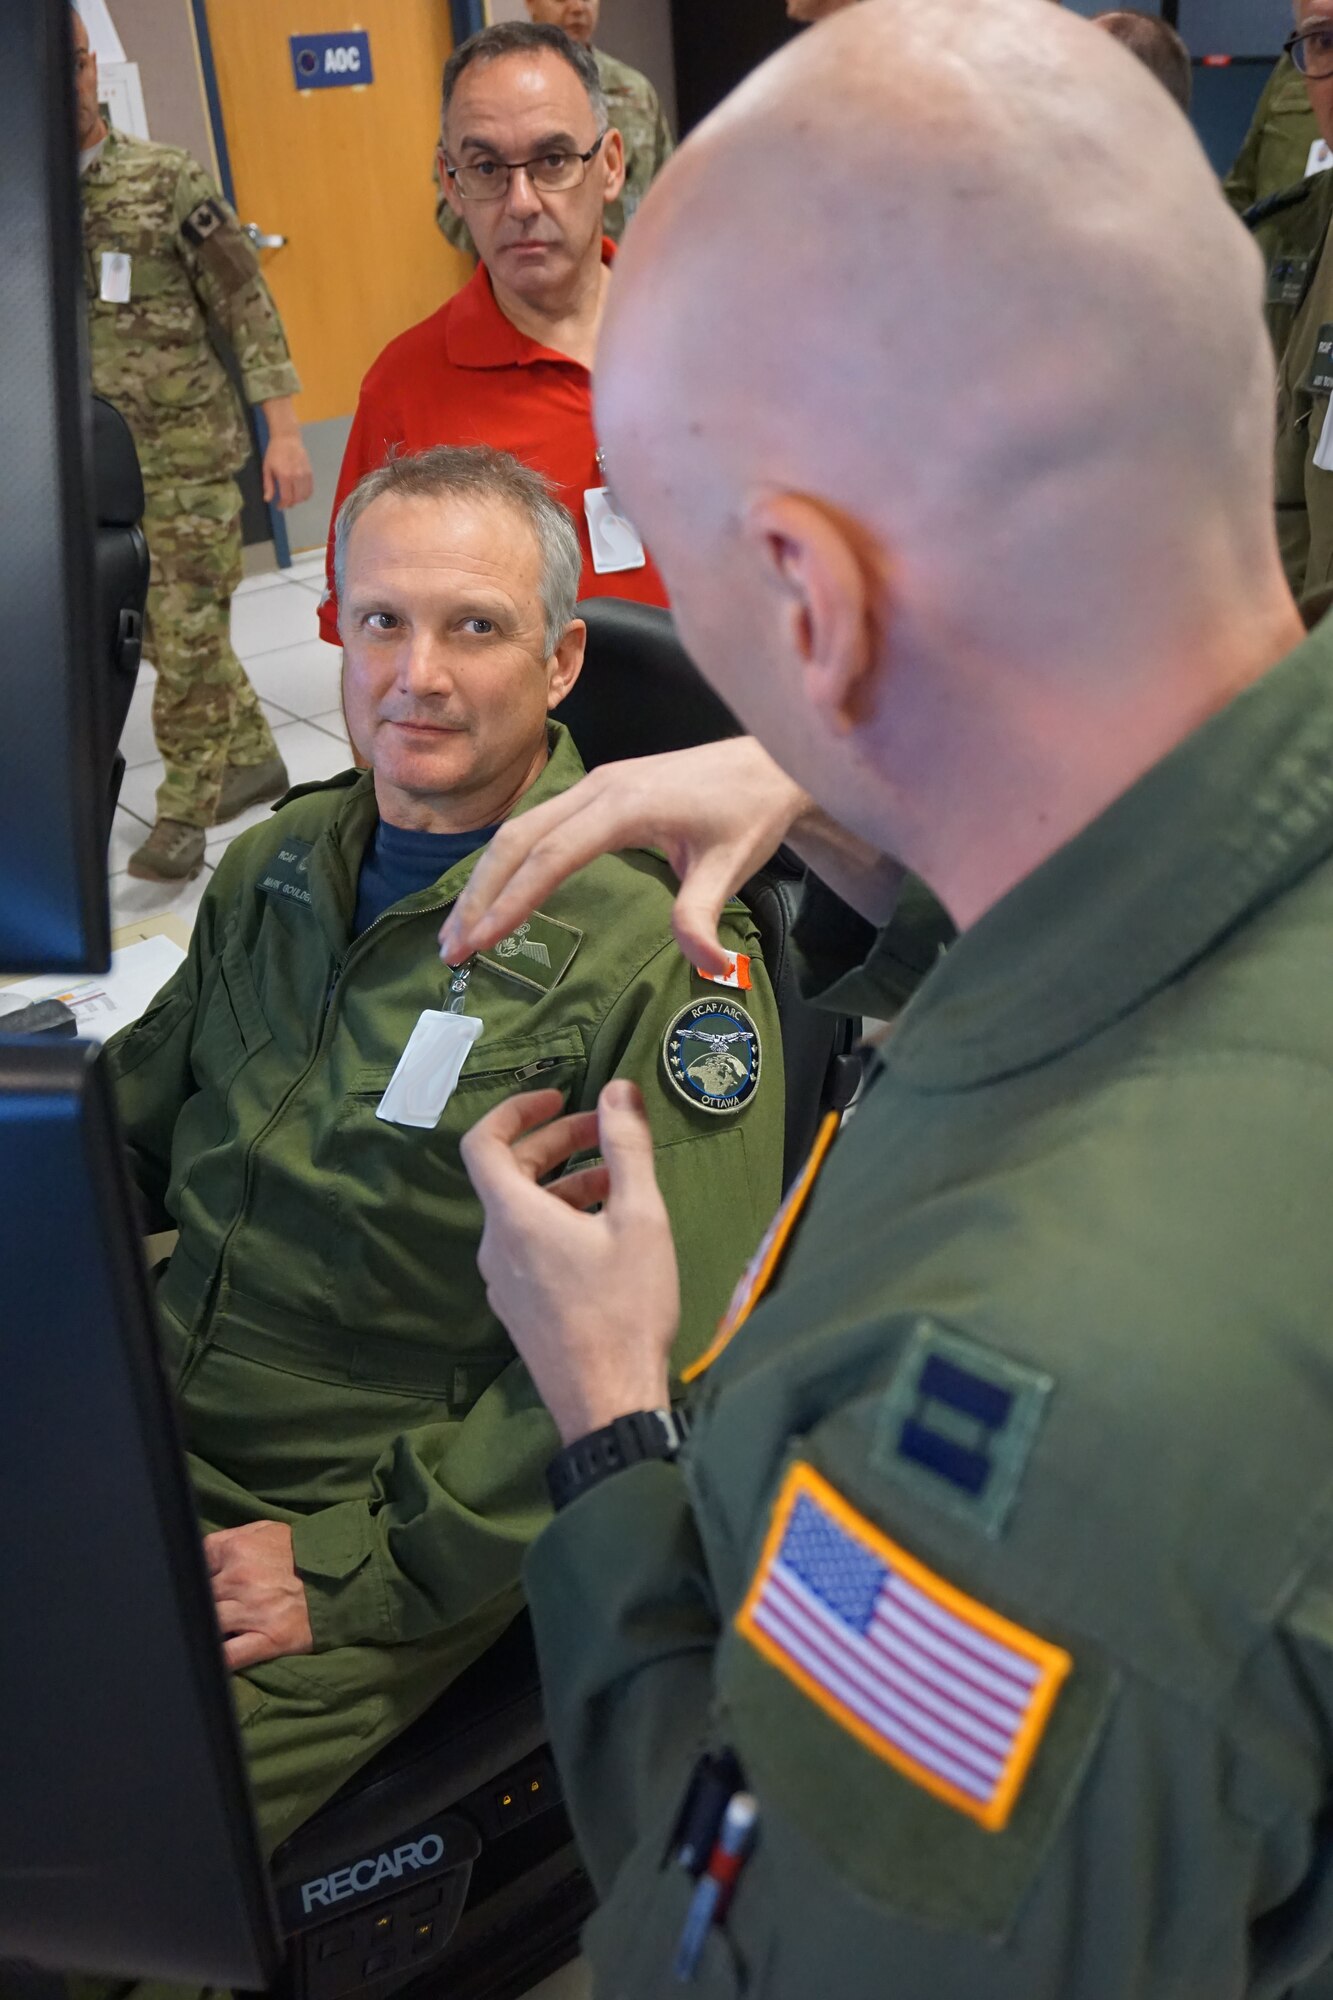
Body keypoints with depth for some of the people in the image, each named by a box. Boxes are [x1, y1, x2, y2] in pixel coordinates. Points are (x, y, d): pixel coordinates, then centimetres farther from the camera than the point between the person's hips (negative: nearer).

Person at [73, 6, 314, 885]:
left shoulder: (168, 178, -5)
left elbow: (248, 306, -4)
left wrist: (284, 427, -9)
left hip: (188, 457, -4)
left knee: (186, 633, -2)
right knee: (166, 630, 13)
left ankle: (184, 813, 8)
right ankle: (252, 759, 31)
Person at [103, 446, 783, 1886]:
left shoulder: (657, 953, -14)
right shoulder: (278, 867, 9)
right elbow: (126, 1131, 20)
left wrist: (359, 1569, -16)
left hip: (396, 1520, -5)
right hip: (137, 1437, 6)